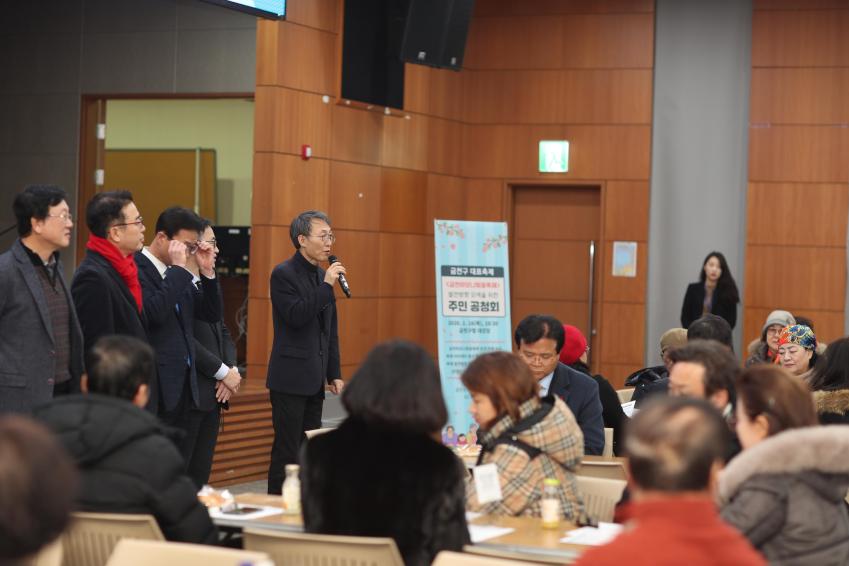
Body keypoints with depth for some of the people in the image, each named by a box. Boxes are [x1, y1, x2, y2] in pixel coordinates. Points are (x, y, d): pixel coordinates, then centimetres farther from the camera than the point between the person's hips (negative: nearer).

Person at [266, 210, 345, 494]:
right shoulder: (283, 274, -8)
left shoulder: (323, 276, 14)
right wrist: (327, 285, -20)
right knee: (287, 451, -6)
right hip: (290, 378, -8)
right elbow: (296, 316, -21)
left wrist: (335, 374, 13)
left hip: (314, 380, 8)